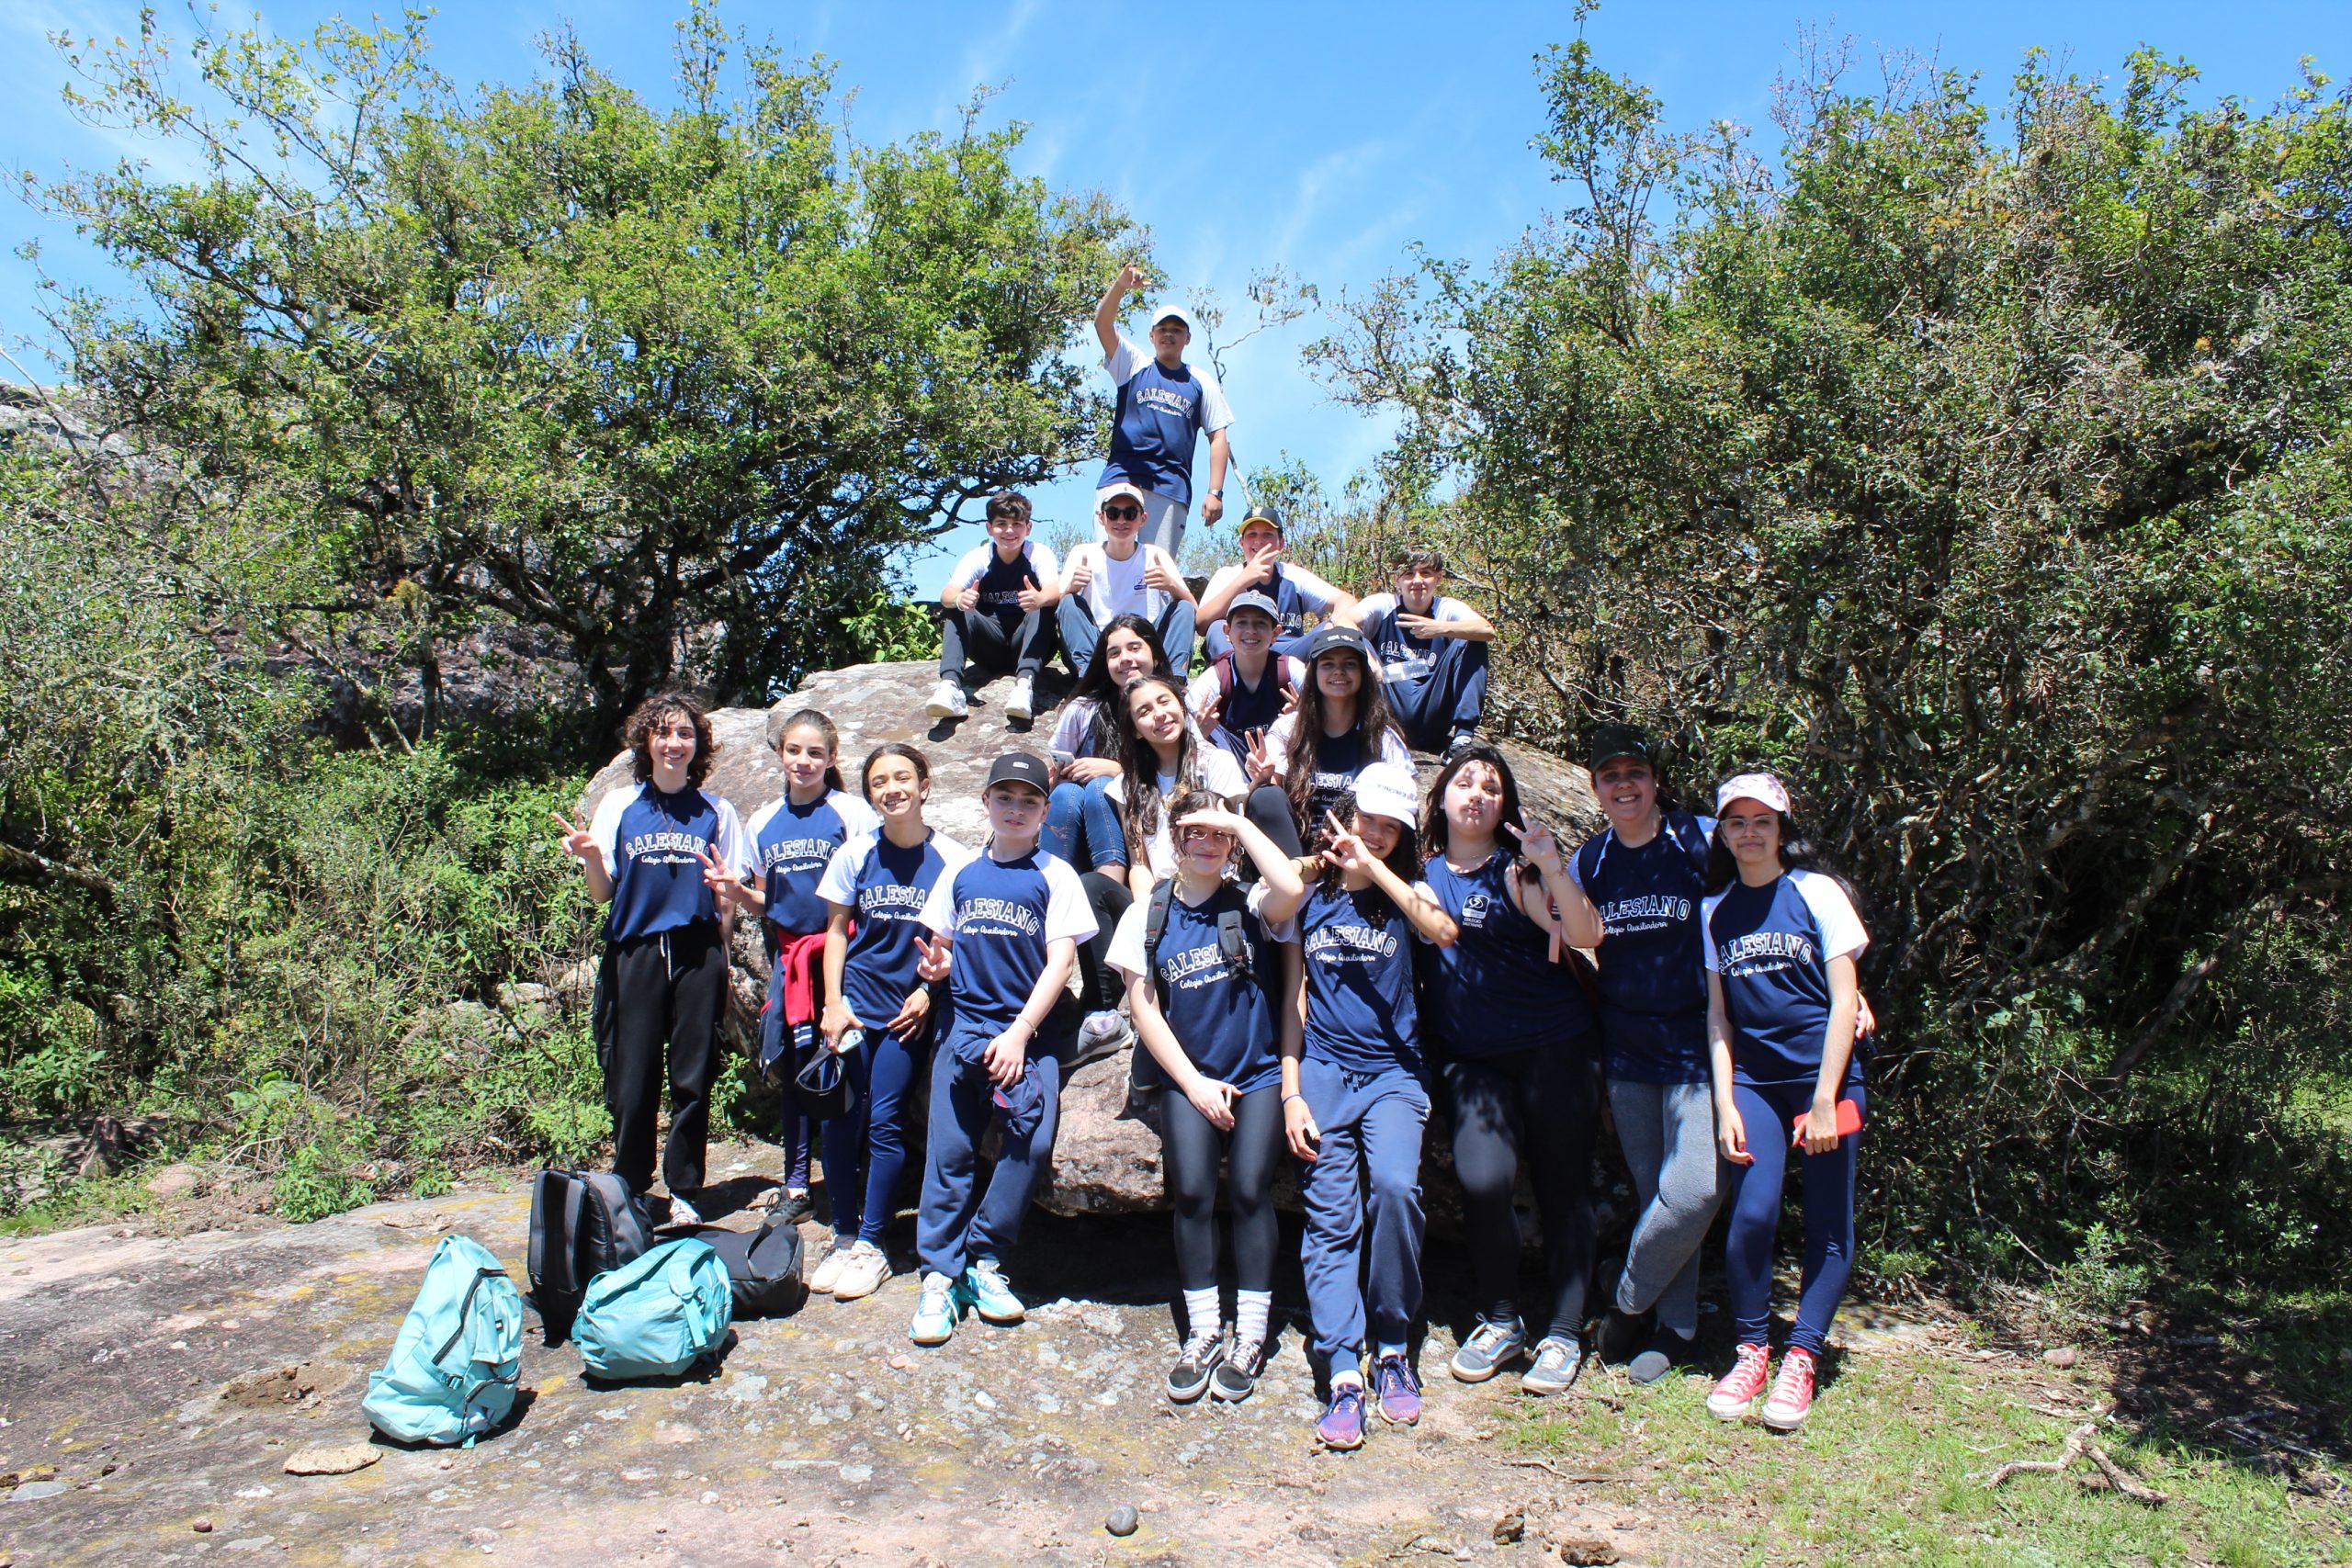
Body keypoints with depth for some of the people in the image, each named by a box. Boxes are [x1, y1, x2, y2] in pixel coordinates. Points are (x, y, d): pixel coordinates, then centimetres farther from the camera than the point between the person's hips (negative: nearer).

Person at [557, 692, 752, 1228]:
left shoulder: (717, 812, 9)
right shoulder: (619, 805, 7)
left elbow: (732, 896, 10)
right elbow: (601, 893, 5)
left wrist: (726, 888, -13)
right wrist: (591, 857, -14)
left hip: (697, 954, 0)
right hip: (635, 953, 0)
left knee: (692, 1079, 4)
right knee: (632, 1082, 1)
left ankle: (684, 1192, 16)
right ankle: (629, 1192, 16)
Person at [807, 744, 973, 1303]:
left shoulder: (951, 859, -4)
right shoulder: (855, 855, 2)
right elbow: (837, 929, 8)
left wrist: (929, 991, -7)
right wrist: (833, 1002, 0)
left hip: (912, 1007, -2)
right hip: (856, 1000, 2)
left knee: (885, 1121, -4)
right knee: (839, 1119, -2)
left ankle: (871, 1246, 9)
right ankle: (843, 1238, 14)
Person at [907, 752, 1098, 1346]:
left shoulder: (1055, 876, 3)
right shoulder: (961, 874, 13)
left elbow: (1060, 961, -4)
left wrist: (1020, 1033, -13)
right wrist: (936, 965, -6)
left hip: (1032, 1033, -2)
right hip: (965, 1025, 2)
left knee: (1033, 1143, -15)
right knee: (949, 1149, -3)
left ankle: (984, 1260, 3)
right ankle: (939, 1276, 6)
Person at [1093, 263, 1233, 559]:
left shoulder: (1202, 382, 18)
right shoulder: (1134, 365, 17)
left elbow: (1218, 438, 12)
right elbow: (1102, 324, 1)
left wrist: (1215, 492, 0)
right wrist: (1120, 286, -17)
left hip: (1172, 487, 1)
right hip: (1121, 476, -1)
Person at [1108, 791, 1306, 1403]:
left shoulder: (1249, 904, -1)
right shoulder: (1147, 914, 4)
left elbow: (1292, 888, -25)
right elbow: (1143, 1007, 2)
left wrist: (1238, 820, -16)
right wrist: (1193, 1082, -5)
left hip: (1258, 1073, -1)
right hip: (1188, 1077, 1)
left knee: (1249, 1190, -11)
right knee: (1192, 1193, -10)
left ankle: (1250, 1337, 4)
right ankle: (1202, 1333, 6)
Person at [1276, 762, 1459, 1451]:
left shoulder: (1405, 893, 7)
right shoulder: (1310, 896, 9)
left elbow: (1444, 931, -17)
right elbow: (1295, 996, 9)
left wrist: (1374, 868, -17)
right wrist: (1290, 1092, 2)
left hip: (1392, 1071, -1)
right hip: (1323, 1070, 1)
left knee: (1395, 1186, -23)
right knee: (1330, 1219, -6)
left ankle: (1392, 1348, -4)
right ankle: (1343, 1375, -5)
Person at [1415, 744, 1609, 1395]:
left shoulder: (1517, 870, -3)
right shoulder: (1423, 874, 8)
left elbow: (1585, 935, -15)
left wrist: (1551, 865, -28)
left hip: (1554, 1047, -1)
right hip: (1471, 1059, 2)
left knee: (1563, 1187, 2)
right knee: (1482, 1180, -16)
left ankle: (1563, 1334, 17)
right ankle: (1499, 1323, 5)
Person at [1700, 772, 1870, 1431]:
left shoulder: (1817, 893, -1)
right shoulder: (1714, 911, 8)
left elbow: (1843, 999, -4)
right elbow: (1718, 1014, 9)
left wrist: (1825, 1099, -10)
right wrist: (1724, 1102, -1)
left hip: (1824, 1077, -2)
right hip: (1752, 1079, 2)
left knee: (1828, 1224, -1)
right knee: (1752, 1213, -11)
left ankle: (1801, 1358, 11)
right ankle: (1750, 1350, 6)